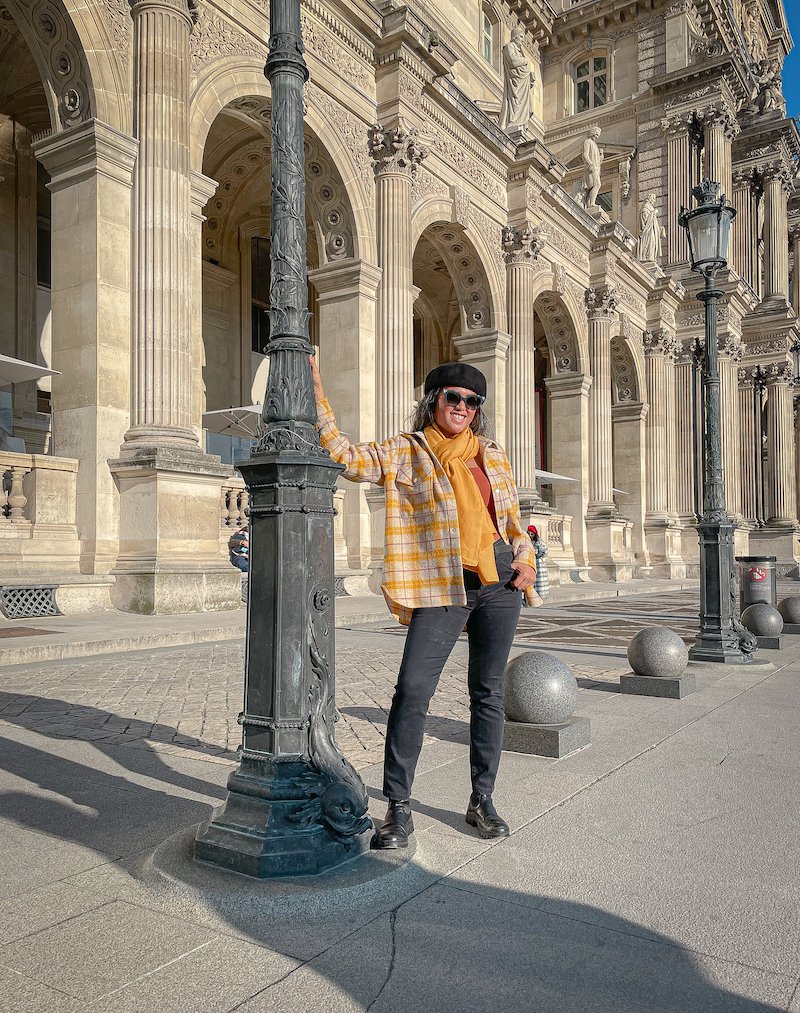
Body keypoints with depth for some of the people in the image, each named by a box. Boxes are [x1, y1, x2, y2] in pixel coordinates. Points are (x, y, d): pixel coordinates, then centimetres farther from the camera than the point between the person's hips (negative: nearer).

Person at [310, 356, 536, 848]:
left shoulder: (494, 455, 13)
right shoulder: (405, 453, 3)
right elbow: (343, 455, -5)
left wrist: (526, 559, 5)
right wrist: (317, 393, -9)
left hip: (500, 583, 4)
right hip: (442, 587, -3)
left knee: (489, 692, 9)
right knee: (412, 691, -11)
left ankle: (482, 800, 23)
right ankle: (399, 809, 3)